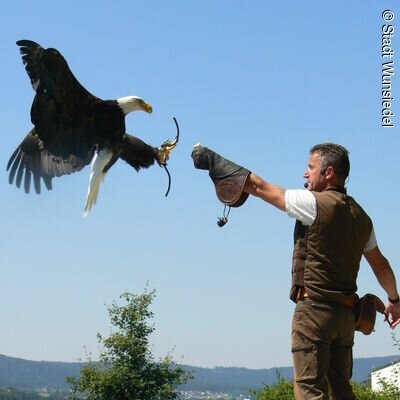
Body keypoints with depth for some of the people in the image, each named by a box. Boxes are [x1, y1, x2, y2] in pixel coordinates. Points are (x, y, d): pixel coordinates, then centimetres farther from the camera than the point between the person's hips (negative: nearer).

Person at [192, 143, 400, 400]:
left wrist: (214, 161, 7)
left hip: (315, 309, -8)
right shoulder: (361, 216, 13)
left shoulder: (316, 204, -9)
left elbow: (260, 188, -3)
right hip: (346, 313, 8)